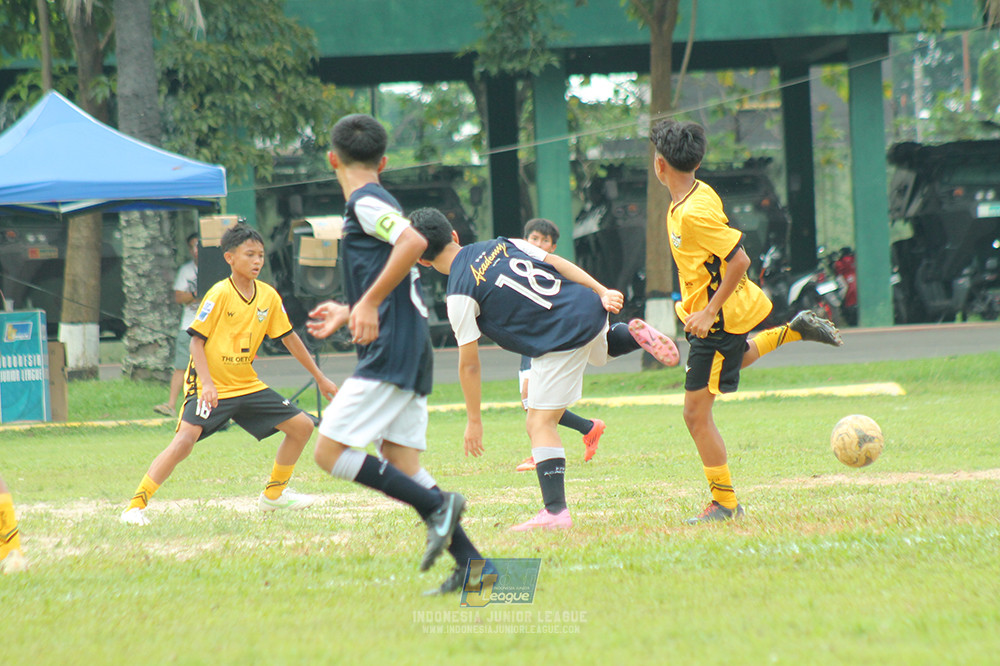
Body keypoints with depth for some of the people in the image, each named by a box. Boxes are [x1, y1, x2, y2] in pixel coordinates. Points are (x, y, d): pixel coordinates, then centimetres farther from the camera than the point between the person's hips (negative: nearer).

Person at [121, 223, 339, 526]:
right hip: (211, 384, -6)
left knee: (302, 426, 3)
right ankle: (136, 506, -20)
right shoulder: (219, 294, -14)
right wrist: (207, 384, -26)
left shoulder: (269, 296, 2)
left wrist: (320, 378, 15)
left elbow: (289, 338, 12)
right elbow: (197, 340, -14)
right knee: (186, 437, -27)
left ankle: (274, 494, 20)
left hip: (247, 385, 7)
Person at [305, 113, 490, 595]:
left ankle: (437, 505, -15)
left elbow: (414, 241, -25)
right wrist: (350, 314, 35)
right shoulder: (375, 203, 21)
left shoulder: (365, 202, -7)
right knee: (401, 468, 8)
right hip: (410, 354, 9)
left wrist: (368, 303, -23)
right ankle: (471, 563, 2)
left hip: (390, 353, -9)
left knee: (331, 452, -10)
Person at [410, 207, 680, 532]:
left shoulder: (459, 294, -8)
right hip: (589, 308, 7)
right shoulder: (499, 244, 11)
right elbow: (557, 262, 7)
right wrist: (603, 292, 6)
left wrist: (474, 421, 3)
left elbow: (469, 364, -5)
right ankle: (634, 334, 15)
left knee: (540, 423, -3)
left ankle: (556, 511, -13)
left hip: (561, 341, -7)